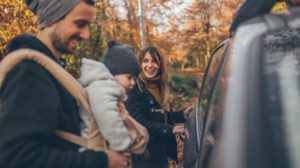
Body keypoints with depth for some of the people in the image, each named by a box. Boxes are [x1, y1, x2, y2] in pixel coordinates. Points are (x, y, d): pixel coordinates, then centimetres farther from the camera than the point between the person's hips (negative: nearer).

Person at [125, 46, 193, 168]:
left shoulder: (160, 87, 9)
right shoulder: (134, 90, -16)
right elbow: (138, 122, -22)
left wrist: (182, 115, 1)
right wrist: (170, 129, -22)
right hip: (144, 155, -7)